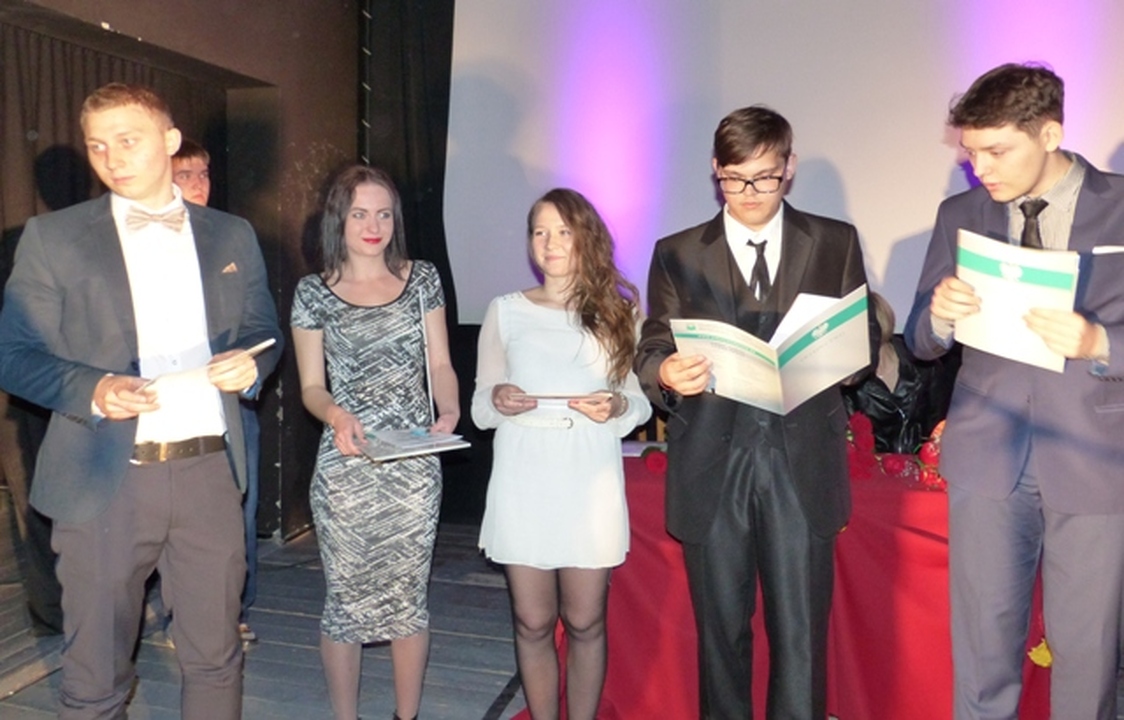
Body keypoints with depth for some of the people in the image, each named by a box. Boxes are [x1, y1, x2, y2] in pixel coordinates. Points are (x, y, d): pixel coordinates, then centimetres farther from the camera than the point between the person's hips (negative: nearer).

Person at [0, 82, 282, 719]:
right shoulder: (53, 237, 2)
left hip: (210, 471, 2)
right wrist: (92, 391, -19)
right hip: (105, 479, -2)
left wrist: (251, 361, -8)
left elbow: (263, 329, 16)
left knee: (216, 659, 13)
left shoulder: (232, 236, 10)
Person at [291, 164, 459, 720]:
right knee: (346, 600, 7)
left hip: (415, 465, 1)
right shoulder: (314, 293, 2)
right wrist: (336, 415, -19)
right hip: (345, 465, -1)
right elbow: (311, 386, 2)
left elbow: (440, 364, 6)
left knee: (408, 595, 9)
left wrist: (449, 408, -14)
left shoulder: (422, 279, 6)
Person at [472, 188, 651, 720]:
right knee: (532, 623, 8)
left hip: (590, 484, 0)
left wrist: (617, 407, -15)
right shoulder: (505, 311, 5)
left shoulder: (618, 310, 4)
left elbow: (642, 404, 6)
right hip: (523, 484, 1)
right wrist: (498, 401, -15)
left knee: (585, 622, 8)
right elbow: (480, 408, 6)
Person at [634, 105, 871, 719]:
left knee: (801, 635, 2)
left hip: (801, 465, 0)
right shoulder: (677, 254, 8)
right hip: (711, 467, 1)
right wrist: (668, 373, -20)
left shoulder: (835, 243, 9)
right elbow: (651, 353, 4)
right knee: (721, 633, 11)